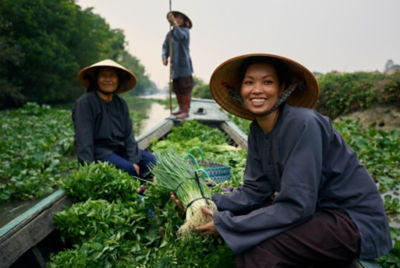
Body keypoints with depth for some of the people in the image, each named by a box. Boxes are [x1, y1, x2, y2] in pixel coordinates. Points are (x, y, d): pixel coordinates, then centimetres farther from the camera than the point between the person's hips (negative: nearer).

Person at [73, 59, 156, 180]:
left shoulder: (120, 103, 9)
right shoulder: (85, 103, -12)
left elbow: (128, 135, 4)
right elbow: (83, 140, -17)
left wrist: (134, 161, -7)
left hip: (119, 149, 7)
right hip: (98, 153, -7)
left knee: (150, 160, -9)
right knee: (129, 169, -26)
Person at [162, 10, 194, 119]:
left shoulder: (185, 31, -4)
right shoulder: (169, 34, 12)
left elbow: (180, 36, -26)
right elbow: (165, 46, 5)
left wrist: (174, 23, -26)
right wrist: (164, 57, -12)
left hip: (184, 65, -7)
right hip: (175, 65, 7)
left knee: (185, 89, -5)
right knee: (176, 89, 12)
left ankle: (186, 111, 0)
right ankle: (181, 108, 24)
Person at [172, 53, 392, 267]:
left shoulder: (303, 125, -25)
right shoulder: (257, 130, 0)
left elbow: (296, 207, -27)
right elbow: (255, 190, 1)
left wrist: (225, 225, -23)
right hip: (314, 210, 8)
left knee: (258, 248, -26)